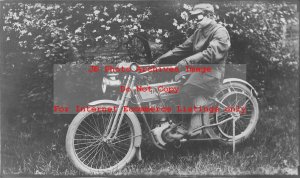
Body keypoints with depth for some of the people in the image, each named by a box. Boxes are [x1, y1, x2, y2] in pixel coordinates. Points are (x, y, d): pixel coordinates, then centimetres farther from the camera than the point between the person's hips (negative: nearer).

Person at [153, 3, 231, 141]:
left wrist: (188, 61, -37)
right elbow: (184, 48, 11)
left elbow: (212, 52, -27)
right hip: (198, 70, 9)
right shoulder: (199, 32, 17)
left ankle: (185, 127, -15)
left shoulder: (220, 32, -10)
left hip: (212, 73, -9)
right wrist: (162, 59, 1)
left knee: (186, 90, -28)